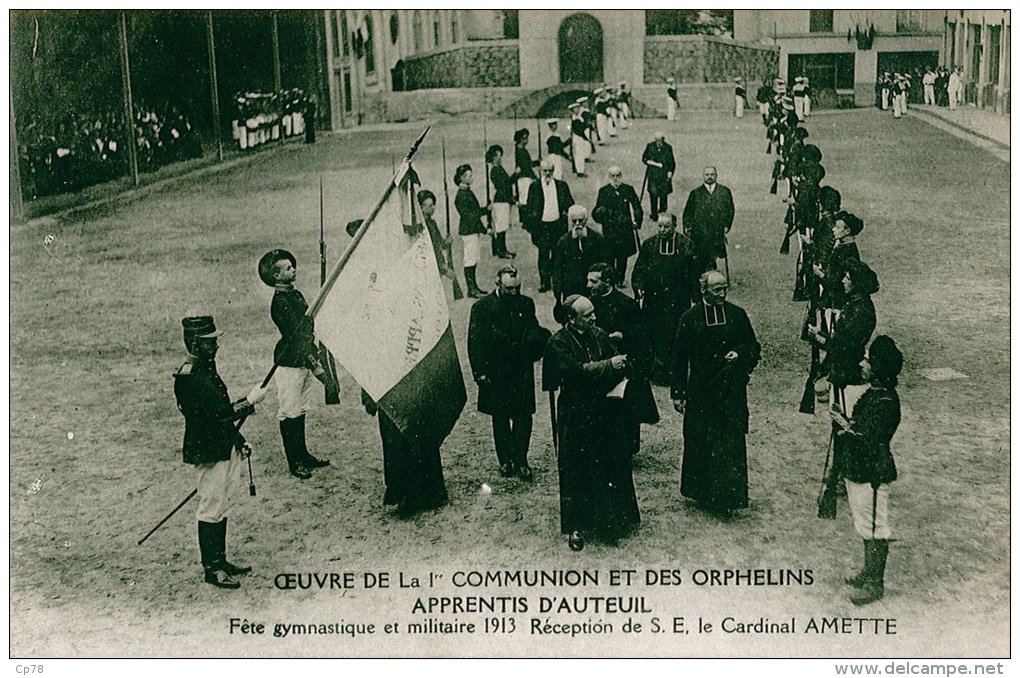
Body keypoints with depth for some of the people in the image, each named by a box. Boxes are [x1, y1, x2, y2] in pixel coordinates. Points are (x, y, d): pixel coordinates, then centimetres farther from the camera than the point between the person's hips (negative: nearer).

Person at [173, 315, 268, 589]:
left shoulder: (207, 368, 10)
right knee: (212, 509, -1)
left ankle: (220, 561, 25)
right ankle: (211, 569, 8)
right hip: (209, 452, -10)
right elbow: (217, 415, -26)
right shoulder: (189, 378, -21)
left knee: (223, 505, 15)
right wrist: (250, 402, -18)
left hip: (226, 448, 10)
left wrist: (238, 440, 18)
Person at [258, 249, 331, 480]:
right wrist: (315, 364, -21)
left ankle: (303, 455, 26)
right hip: (289, 362, -9)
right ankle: (294, 462, 6)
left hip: (304, 361, 9)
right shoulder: (280, 301, -17)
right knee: (290, 413, 0)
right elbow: (295, 335, -20)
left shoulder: (295, 294, 11)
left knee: (300, 410, 16)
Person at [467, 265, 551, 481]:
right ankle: (505, 461, 22)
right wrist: (480, 373, -11)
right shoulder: (482, 308, -6)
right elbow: (475, 343, -6)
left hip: (522, 373, 2)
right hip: (495, 374, -2)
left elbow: (535, 332, 13)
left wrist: (538, 337, -12)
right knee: (500, 419, 11)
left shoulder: (526, 304, 4)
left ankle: (520, 461, 9)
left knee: (523, 418, -1)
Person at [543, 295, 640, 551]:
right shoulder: (558, 344, -11)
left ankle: (614, 520, 26)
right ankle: (576, 527, 12)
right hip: (575, 416, -5)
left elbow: (618, 366, 4)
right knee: (576, 470, 2)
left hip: (604, 413, 5)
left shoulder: (599, 336, 5)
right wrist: (608, 365, -24)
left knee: (612, 463, 10)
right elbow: (576, 371, -23)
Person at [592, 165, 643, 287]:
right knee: (610, 255, 0)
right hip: (609, 229, -1)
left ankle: (621, 279, 18)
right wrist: (599, 212, -21)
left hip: (625, 228, 1)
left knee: (623, 255, 7)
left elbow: (637, 207, 8)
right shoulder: (604, 191, 0)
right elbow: (596, 212, 0)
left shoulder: (628, 189, 3)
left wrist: (636, 221, -2)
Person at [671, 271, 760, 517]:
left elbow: (753, 347, 11)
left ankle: (727, 498, 4)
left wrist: (739, 354, -12)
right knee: (699, 443, 5)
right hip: (700, 391, 0)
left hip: (731, 390, 0)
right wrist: (678, 393, 1)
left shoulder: (737, 314, 3)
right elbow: (679, 357, 3)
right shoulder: (689, 319, 0)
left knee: (730, 443, -2)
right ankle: (701, 491, 22)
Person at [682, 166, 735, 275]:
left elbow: (730, 210, 11)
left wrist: (726, 226, 2)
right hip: (699, 236, 0)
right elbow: (688, 213, 8)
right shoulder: (695, 193, 6)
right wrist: (688, 228, -1)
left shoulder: (725, 192, 8)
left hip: (718, 234, 1)